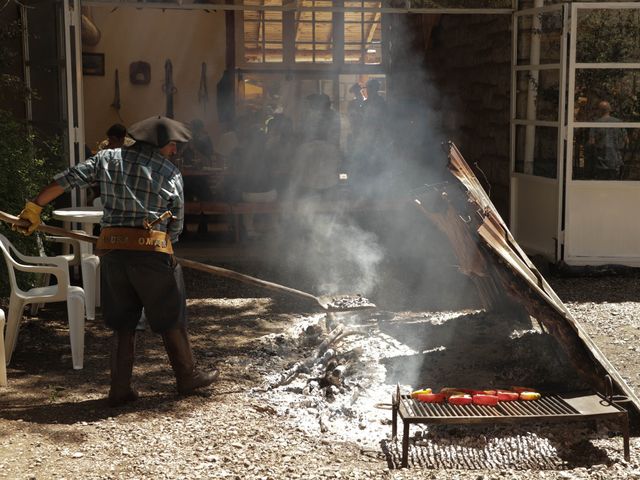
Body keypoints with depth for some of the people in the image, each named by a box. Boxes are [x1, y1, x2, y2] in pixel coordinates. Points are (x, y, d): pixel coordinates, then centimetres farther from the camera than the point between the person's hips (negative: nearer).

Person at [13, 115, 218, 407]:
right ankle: (187, 377, 25)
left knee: (122, 323, 15)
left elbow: (66, 180, 4)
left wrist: (34, 207, 9)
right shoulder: (170, 172, 4)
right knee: (170, 321, 12)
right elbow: (176, 225, 7)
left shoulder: (107, 159, 10)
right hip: (152, 251, -3)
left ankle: (120, 388, 15)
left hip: (112, 250, 3)